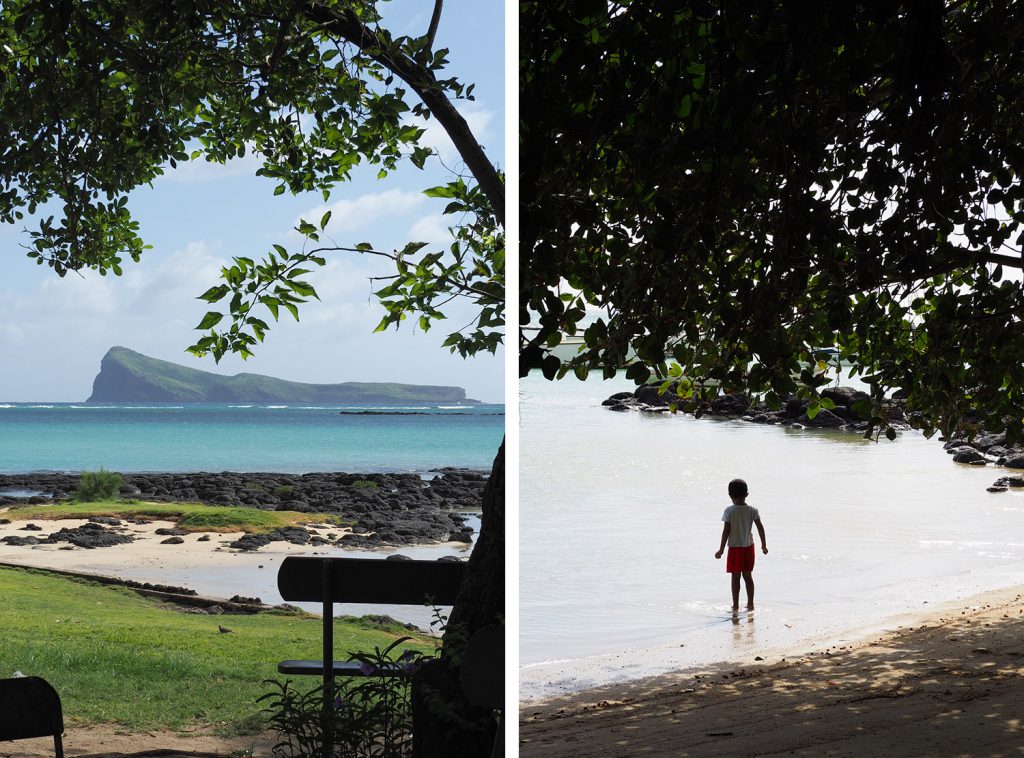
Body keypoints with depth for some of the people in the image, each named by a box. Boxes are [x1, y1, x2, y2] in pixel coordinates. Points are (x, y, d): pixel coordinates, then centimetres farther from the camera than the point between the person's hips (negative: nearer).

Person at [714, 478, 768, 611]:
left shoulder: (729, 511, -13)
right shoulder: (752, 510, -3)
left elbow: (726, 531, -13)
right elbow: (760, 527, -5)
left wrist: (721, 549, -7)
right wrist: (764, 545, 6)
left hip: (735, 547, -4)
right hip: (749, 546, 4)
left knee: (736, 577, 3)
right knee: (748, 576, 14)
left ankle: (735, 605, 6)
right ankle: (750, 604, 16)